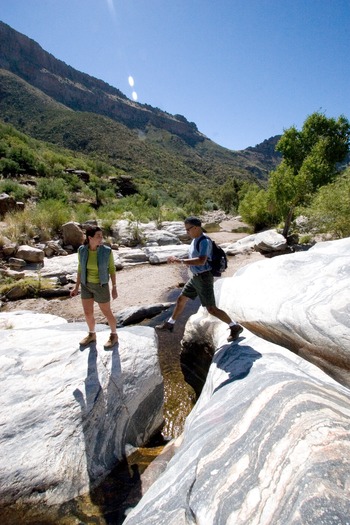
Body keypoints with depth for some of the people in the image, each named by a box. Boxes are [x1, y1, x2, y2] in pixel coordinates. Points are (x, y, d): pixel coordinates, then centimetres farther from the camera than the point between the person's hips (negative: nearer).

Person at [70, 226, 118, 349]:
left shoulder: (106, 250, -18)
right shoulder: (82, 250, -10)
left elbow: (112, 269, -9)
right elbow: (80, 268, 1)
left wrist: (114, 288, -8)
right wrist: (76, 287, 3)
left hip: (101, 286, -3)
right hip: (86, 285, 4)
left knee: (107, 313, 8)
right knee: (87, 313, 14)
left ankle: (114, 335, 32)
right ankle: (92, 335, 39)